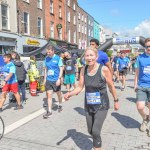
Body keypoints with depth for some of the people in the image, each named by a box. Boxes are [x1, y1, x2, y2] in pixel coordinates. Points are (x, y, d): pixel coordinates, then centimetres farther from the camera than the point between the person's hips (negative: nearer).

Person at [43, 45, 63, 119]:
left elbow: (61, 69, -10)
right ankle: (49, 111, 5)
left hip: (56, 80, -3)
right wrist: (45, 78, 10)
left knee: (59, 93, 15)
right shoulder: (46, 58, 4)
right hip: (48, 80, 3)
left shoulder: (58, 58, -9)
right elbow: (45, 69, 13)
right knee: (49, 95, -1)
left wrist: (59, 79, -18)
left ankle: (60, 105, 40)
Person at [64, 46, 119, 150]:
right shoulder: (84, 70, -5)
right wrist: (70, 94, -19)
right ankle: (98, 142, 49)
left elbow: (111, 86, -6)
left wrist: (116, 101, 4)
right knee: (90, 131, 17)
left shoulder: (104, 69, -17)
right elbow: (80, 87, -2)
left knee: (95, 132, -10)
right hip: (88, 105, 5)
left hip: (102, 106, -4)